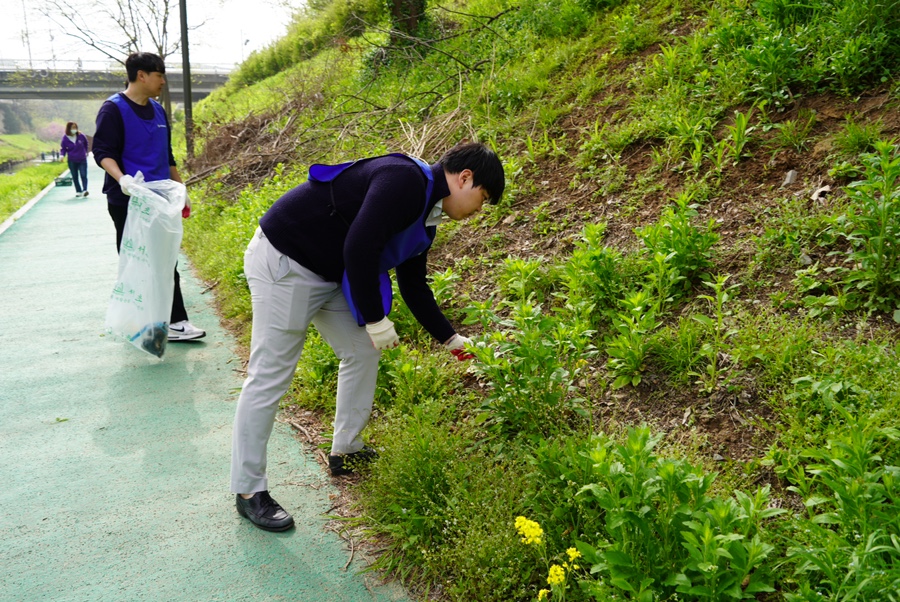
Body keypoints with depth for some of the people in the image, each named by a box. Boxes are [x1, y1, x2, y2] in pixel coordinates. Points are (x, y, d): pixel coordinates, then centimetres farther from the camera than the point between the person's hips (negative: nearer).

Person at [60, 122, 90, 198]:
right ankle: (78, 191, 13)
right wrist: (62, 155, -17)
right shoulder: (65, 138, -8)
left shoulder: (81, 136, -5)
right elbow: (63, 148, 0)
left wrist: (86, 152, 21)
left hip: (82, 160, 0)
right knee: (75, 177, 6)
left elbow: (86, 144, 14)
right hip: (72, 161, 0)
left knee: (83, 175, -11)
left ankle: (85, 190, -14)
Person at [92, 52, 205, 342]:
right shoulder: (114, 109, -8)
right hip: (128, 202, -6)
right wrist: (121, 178, -32)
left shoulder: (158, 110, 13)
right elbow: (102, 152, -14)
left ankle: (174, 322, 3)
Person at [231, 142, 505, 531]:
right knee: (271, 374, -5)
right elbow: (358, 249, -30)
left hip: (329, 272, 10)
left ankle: (346, 453, 29)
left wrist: (450, 339, 22)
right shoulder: (405, 181, -21)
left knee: (364, 352, 13)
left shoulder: (424, 215, 10)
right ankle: (248, 491, 7)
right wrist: (375, 320, -20)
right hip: (283, 261, -10)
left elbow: (414, 286, 19)